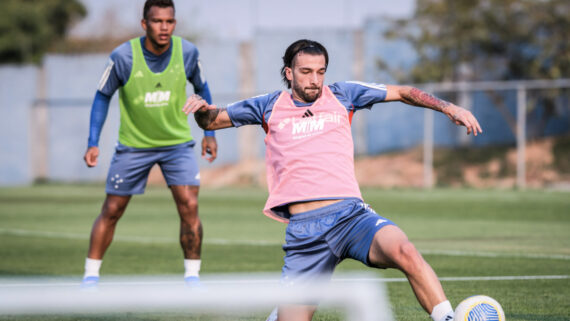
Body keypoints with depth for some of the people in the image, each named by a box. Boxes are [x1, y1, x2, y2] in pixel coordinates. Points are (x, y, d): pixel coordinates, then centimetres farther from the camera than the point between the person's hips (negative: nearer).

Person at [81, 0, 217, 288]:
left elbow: (201, 88, 7)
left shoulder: (187, 53, -12)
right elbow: (103, 96, -4)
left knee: (189, 206, -13)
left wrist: (209, 132, 7)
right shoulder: (123, 56, -19)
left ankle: (192, 277, 0)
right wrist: (93, 143, -10)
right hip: (133, 144, -1)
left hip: (177, 143, 1)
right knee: (111, 211, 4)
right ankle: (90, 277, 17)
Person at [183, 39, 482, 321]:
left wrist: (448, 108, 8)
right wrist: (201, 108, 1)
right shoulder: (269, 106, 16)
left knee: (405, 252, -32)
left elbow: (403, 92, 20)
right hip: (303, 231, 1)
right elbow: (211, 121, 24)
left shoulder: (341, 95, 16)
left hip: (351, 214, 0)